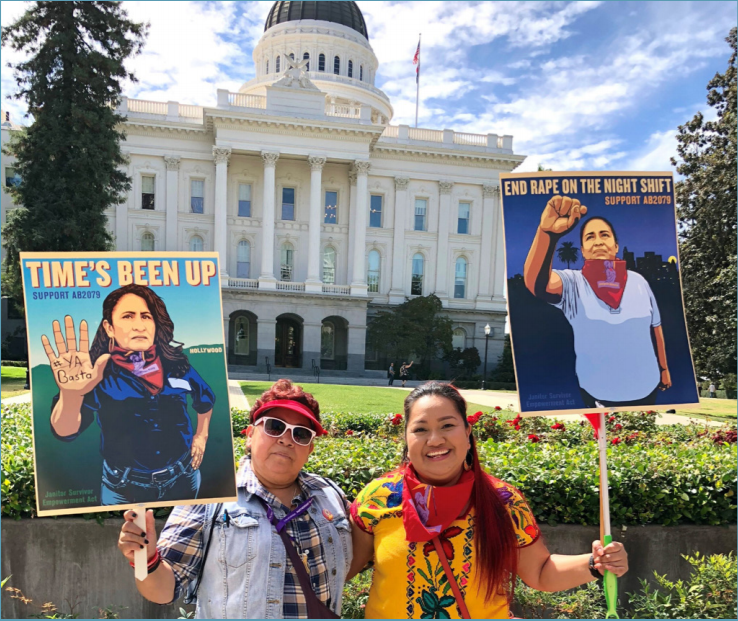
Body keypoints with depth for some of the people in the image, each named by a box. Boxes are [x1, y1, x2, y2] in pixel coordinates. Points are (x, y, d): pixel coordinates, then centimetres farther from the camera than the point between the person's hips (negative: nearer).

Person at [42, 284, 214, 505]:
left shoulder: (176, 363, -9)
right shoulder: (98, 374, -16)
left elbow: (206, 398, 12)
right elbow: (65, 432, -35)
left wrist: (201, 436, 12)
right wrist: (71, 394, -54)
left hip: (183, 478, 2)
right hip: (123, 489, -2)